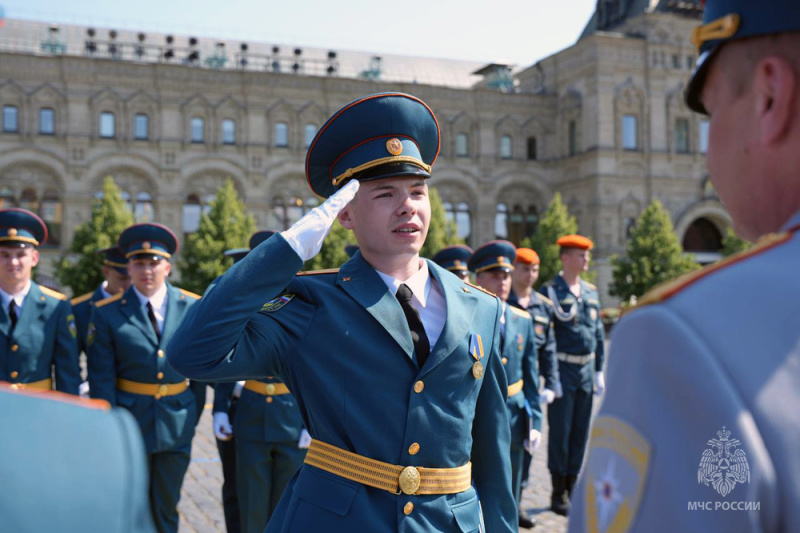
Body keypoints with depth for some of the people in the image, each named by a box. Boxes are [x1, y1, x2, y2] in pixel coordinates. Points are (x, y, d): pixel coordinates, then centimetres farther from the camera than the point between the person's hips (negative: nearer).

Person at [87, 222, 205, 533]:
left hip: (176, 424, 1)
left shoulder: (192, 307, -1)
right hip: (130, 420, -1)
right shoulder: (107, 313, -5)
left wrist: (193, 416, 5)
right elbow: (101, 379, -5)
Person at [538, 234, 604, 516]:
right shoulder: (549, 291, -8)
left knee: (581, 431, 10)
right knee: (560, 431, 1)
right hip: (563, 369, -6)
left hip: (586, 369, 6)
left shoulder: (591, 291, 11)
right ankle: (558, 493, 12)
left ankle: (572, 488, 22)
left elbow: (598, 332, 15)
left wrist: (599, 370, 12)